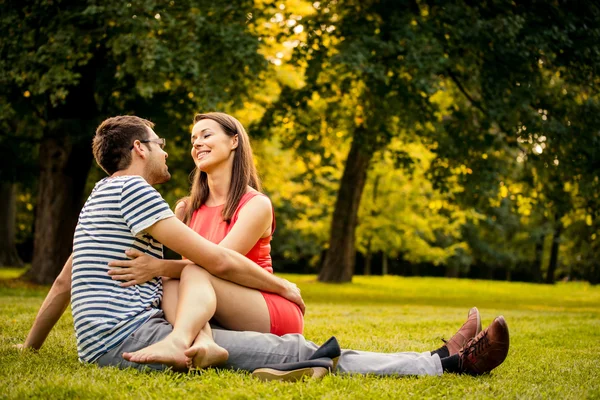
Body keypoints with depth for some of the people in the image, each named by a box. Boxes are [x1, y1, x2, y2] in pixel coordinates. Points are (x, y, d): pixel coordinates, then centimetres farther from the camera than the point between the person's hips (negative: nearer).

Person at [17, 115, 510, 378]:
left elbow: (62, 285, 29)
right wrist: (283, 285, 2)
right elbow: (216, 258, -10)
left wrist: (31, 347, 39)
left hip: (106, 345, 10)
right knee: (298, 351, -14)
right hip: (130, 336, -10)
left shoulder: (101, 196, 24)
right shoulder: (132, 189, -6)